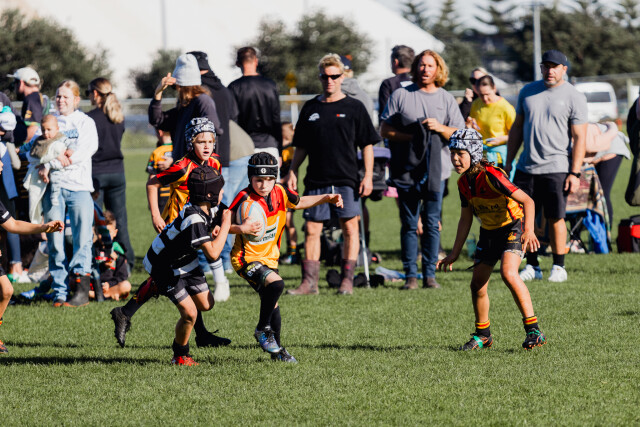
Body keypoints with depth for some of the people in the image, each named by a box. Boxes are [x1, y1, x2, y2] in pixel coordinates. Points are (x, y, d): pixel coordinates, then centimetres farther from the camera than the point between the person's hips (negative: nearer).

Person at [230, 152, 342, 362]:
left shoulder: (279, 193, -3)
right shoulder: (245, 199, -22)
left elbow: (300, 202, 18)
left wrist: (328, 198, 9)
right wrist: (241, 229, -40)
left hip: (269, 257, 7)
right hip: (246, 258, -7)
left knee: (272, 304, 17)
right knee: (276, 284, -30)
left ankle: (277, 349, 35)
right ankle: (263, 329, -10)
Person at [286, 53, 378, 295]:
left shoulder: (354, 108, 3)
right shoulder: (310, 108, 11)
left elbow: (367, 144, 3)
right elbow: (301, 146, 16)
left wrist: (368, 176, -5)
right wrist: (292, 172, 7)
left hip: (346, 180, -3)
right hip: (316, 180, 3)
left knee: (350, 227, -1)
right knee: (311, 229, 0)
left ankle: (347, 280, 5)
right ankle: (309, 282, 2)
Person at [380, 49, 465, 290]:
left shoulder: (446, 99, 11)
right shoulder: (401, 96, 7)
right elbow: (385, 130, 4)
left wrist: (440, 128, -11)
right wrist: (410, 137, -11)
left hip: (436, 171, 1)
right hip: (407, 171, -1)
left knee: (432, 224, 1)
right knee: (409, 224, 0)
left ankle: (430, 274, 5)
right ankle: (410, 275, 4)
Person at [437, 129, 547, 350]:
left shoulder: (491, 176, -25)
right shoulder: (464, 182, -1)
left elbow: (527, 201, -27)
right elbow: (465, 219, 12)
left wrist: (529, 230, -40)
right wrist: (454, 254, 13)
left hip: (512, 226, -8)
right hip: (489, 232, 8)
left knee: (508, 273, -28)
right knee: (477, 284, 5)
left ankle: (533, 330, -22)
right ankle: (483, 335, 25)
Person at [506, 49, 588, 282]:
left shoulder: (574, 97, -2)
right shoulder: (528, 91, 11)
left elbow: (579, 137, -5)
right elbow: (517, 128, 17)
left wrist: (575, 173, -11)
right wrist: (508, 162, 12)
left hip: (556, 168, -4)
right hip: (526, 167, 4)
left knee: (555, 219, -2)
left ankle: (559, 267, 8)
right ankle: (532, 266, 11)